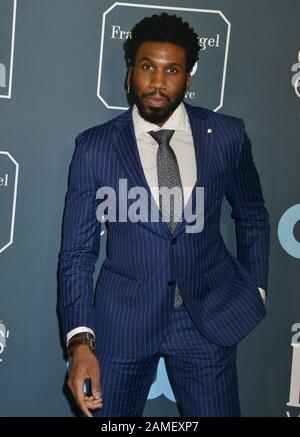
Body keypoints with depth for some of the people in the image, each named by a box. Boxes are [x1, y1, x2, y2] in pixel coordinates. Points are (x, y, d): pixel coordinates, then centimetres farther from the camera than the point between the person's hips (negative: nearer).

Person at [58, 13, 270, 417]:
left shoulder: (227, 135, -3)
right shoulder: (95, 146, -7)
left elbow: (252, 216, 12)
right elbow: (77, 252, -6)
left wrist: (255, 289, 9)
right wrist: (81, 342, -15)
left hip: (210, 315, 1)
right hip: (124, 319, 0)